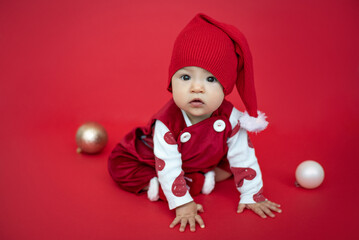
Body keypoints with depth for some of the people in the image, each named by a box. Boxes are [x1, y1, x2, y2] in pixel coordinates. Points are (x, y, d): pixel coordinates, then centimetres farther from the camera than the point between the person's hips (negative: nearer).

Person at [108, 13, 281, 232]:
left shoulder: (230, 119, -31)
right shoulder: (167, 122, -38)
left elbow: (244, 159, -21)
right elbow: (168, 167, -36)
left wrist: (252, 197, -17)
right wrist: (183, 204, -36)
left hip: (206, 161, 3)